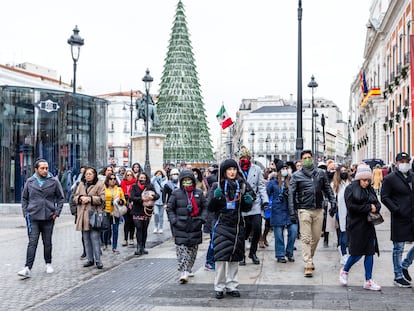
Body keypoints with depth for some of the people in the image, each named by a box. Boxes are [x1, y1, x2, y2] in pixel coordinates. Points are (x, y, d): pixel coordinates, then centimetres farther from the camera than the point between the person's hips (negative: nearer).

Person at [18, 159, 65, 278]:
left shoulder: (54, 181, 0)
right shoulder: (30, 181, 3)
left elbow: (61, 198, 7)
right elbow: (24, 198, 13)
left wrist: (57, 212, -1)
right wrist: (25, 212, 4)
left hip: (48, 218, 0)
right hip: (33, 217, 0)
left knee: (47, 243, 11)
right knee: (32, 243, -7)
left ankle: (48, 264, 28)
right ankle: (28, 268, -10)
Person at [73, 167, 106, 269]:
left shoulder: (100, 184, 0)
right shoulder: (81, 185, 17)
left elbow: (102, 198, -6)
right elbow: (75, 197, 16)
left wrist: (90, 199, -14)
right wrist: (80, 198, -5)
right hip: (83, 215, 6)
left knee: (95, 238, -8)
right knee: (86, 239, 8)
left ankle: (98, 260, -1)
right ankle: (90, 259, 17)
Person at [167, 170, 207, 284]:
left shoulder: (199, 193, 6)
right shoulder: (176, 193, 0)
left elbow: (205, 207, 12)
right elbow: (170, 209, 5)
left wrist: (202, 218, -3)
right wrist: (174, 221, -7)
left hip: (195, 227, 3)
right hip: (181, 227, -3)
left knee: (193, 250, 10)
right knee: (181, 250, -10)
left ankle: (188, 269, 24)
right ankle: (183, 273, -11)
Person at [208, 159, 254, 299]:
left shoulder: (242, 186, 7)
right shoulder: (217, 186, 0)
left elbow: (246, 209, 13)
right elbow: (211, 208, 0)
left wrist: (248, 201, -9)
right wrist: (215, 197, -19)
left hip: (237, 226, 3)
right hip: (222, 225, -3)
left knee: (234, 257, 7)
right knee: (221, 256, -7)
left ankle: (232, 286, 17)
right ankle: (219, 287, 2)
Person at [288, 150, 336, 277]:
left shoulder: (320, 173, 10)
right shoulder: (296, 175, 1)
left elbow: (327, 189, 14)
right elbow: (291, 194, -2)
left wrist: (333, 202, 3)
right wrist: (292, 211, -8)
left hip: (318, 210, 3)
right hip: (304, 210, -3)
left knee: (316, 237, 11)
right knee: (306, 238, -5)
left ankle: (310, 258, 31)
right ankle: (308, 266, -4)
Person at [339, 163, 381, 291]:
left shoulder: (370, 189, 11)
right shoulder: (351, 189, -8)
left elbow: (377, 204, 13)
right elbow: (351, 206, -17)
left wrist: (375, 207, -11)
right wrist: (368, 208, -15)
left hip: (368, 225, 6)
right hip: (356, 225, -6)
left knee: (370, 252, 4)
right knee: (357, 253, -3)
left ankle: (368, 281, 10)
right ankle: (344, 271, 24)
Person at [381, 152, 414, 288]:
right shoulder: (390, 178, -4)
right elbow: (384, 197, -7)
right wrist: (396, 210, -15)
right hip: (399, 218, -5)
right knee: (398, 248, 3)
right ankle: (398, 277, 13)